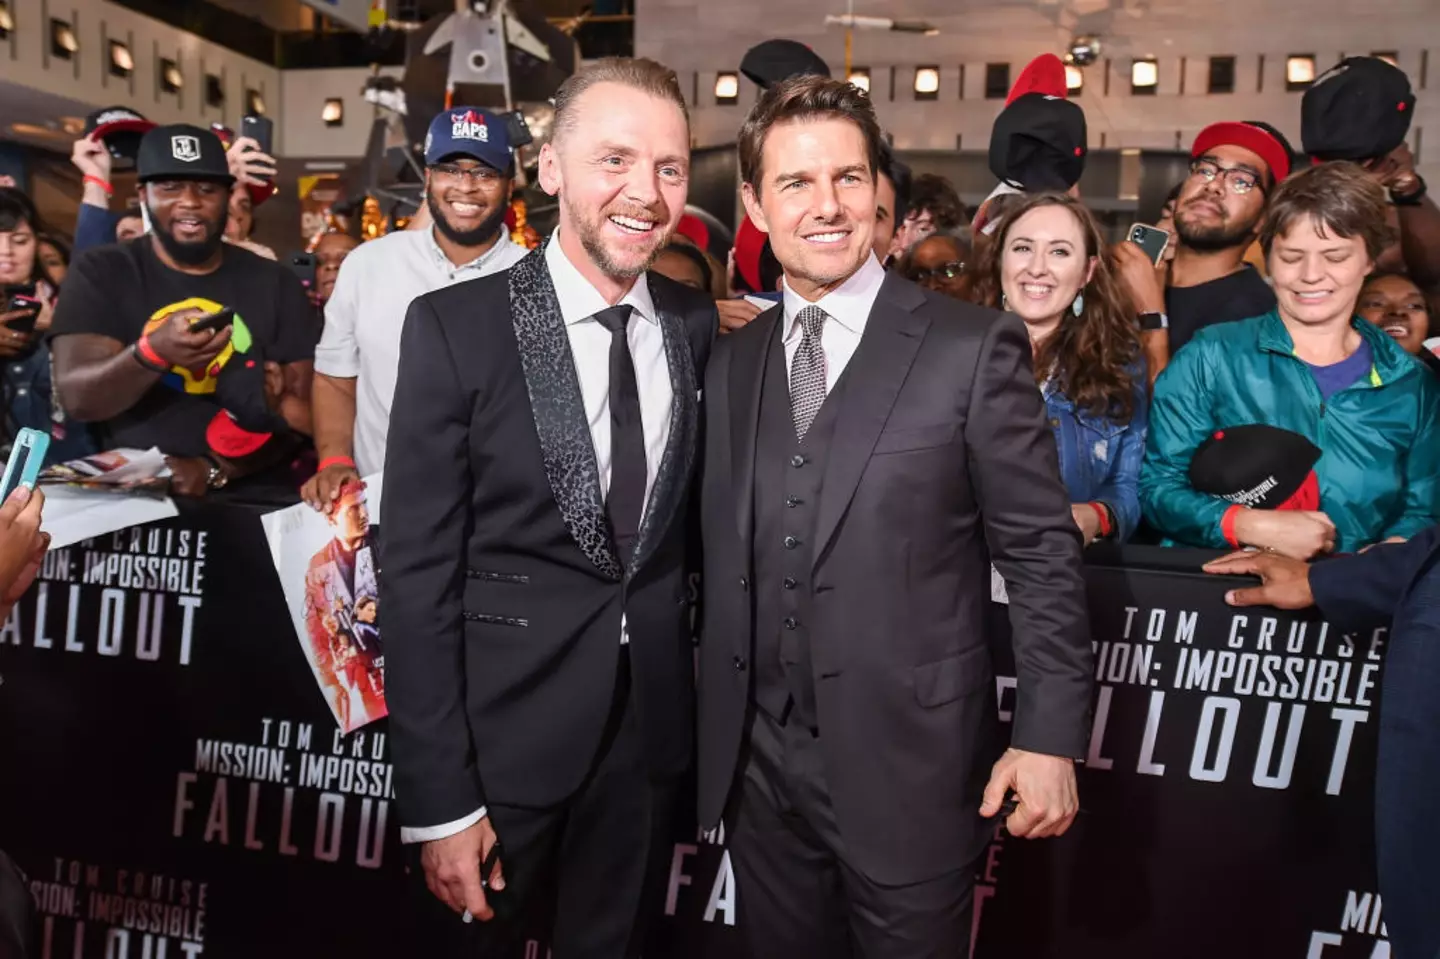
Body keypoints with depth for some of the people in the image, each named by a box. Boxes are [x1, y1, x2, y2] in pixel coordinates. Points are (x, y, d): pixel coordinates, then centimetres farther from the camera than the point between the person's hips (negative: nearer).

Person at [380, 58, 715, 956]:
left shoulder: (700, 324, 0)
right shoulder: (456, 326, -12)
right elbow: (418, 572, -13)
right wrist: (439, 800, -13)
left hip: (653, 726, 4)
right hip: (505, 732, -3)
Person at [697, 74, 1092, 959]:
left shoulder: (974, 347, -7)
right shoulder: (731, 364, 6)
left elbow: (1043, 552, -6)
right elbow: (726, 560, 8)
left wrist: (1051, 736, -10)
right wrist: (718, 736, 7)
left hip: (912, 762, -3)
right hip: (760, 767, 4)